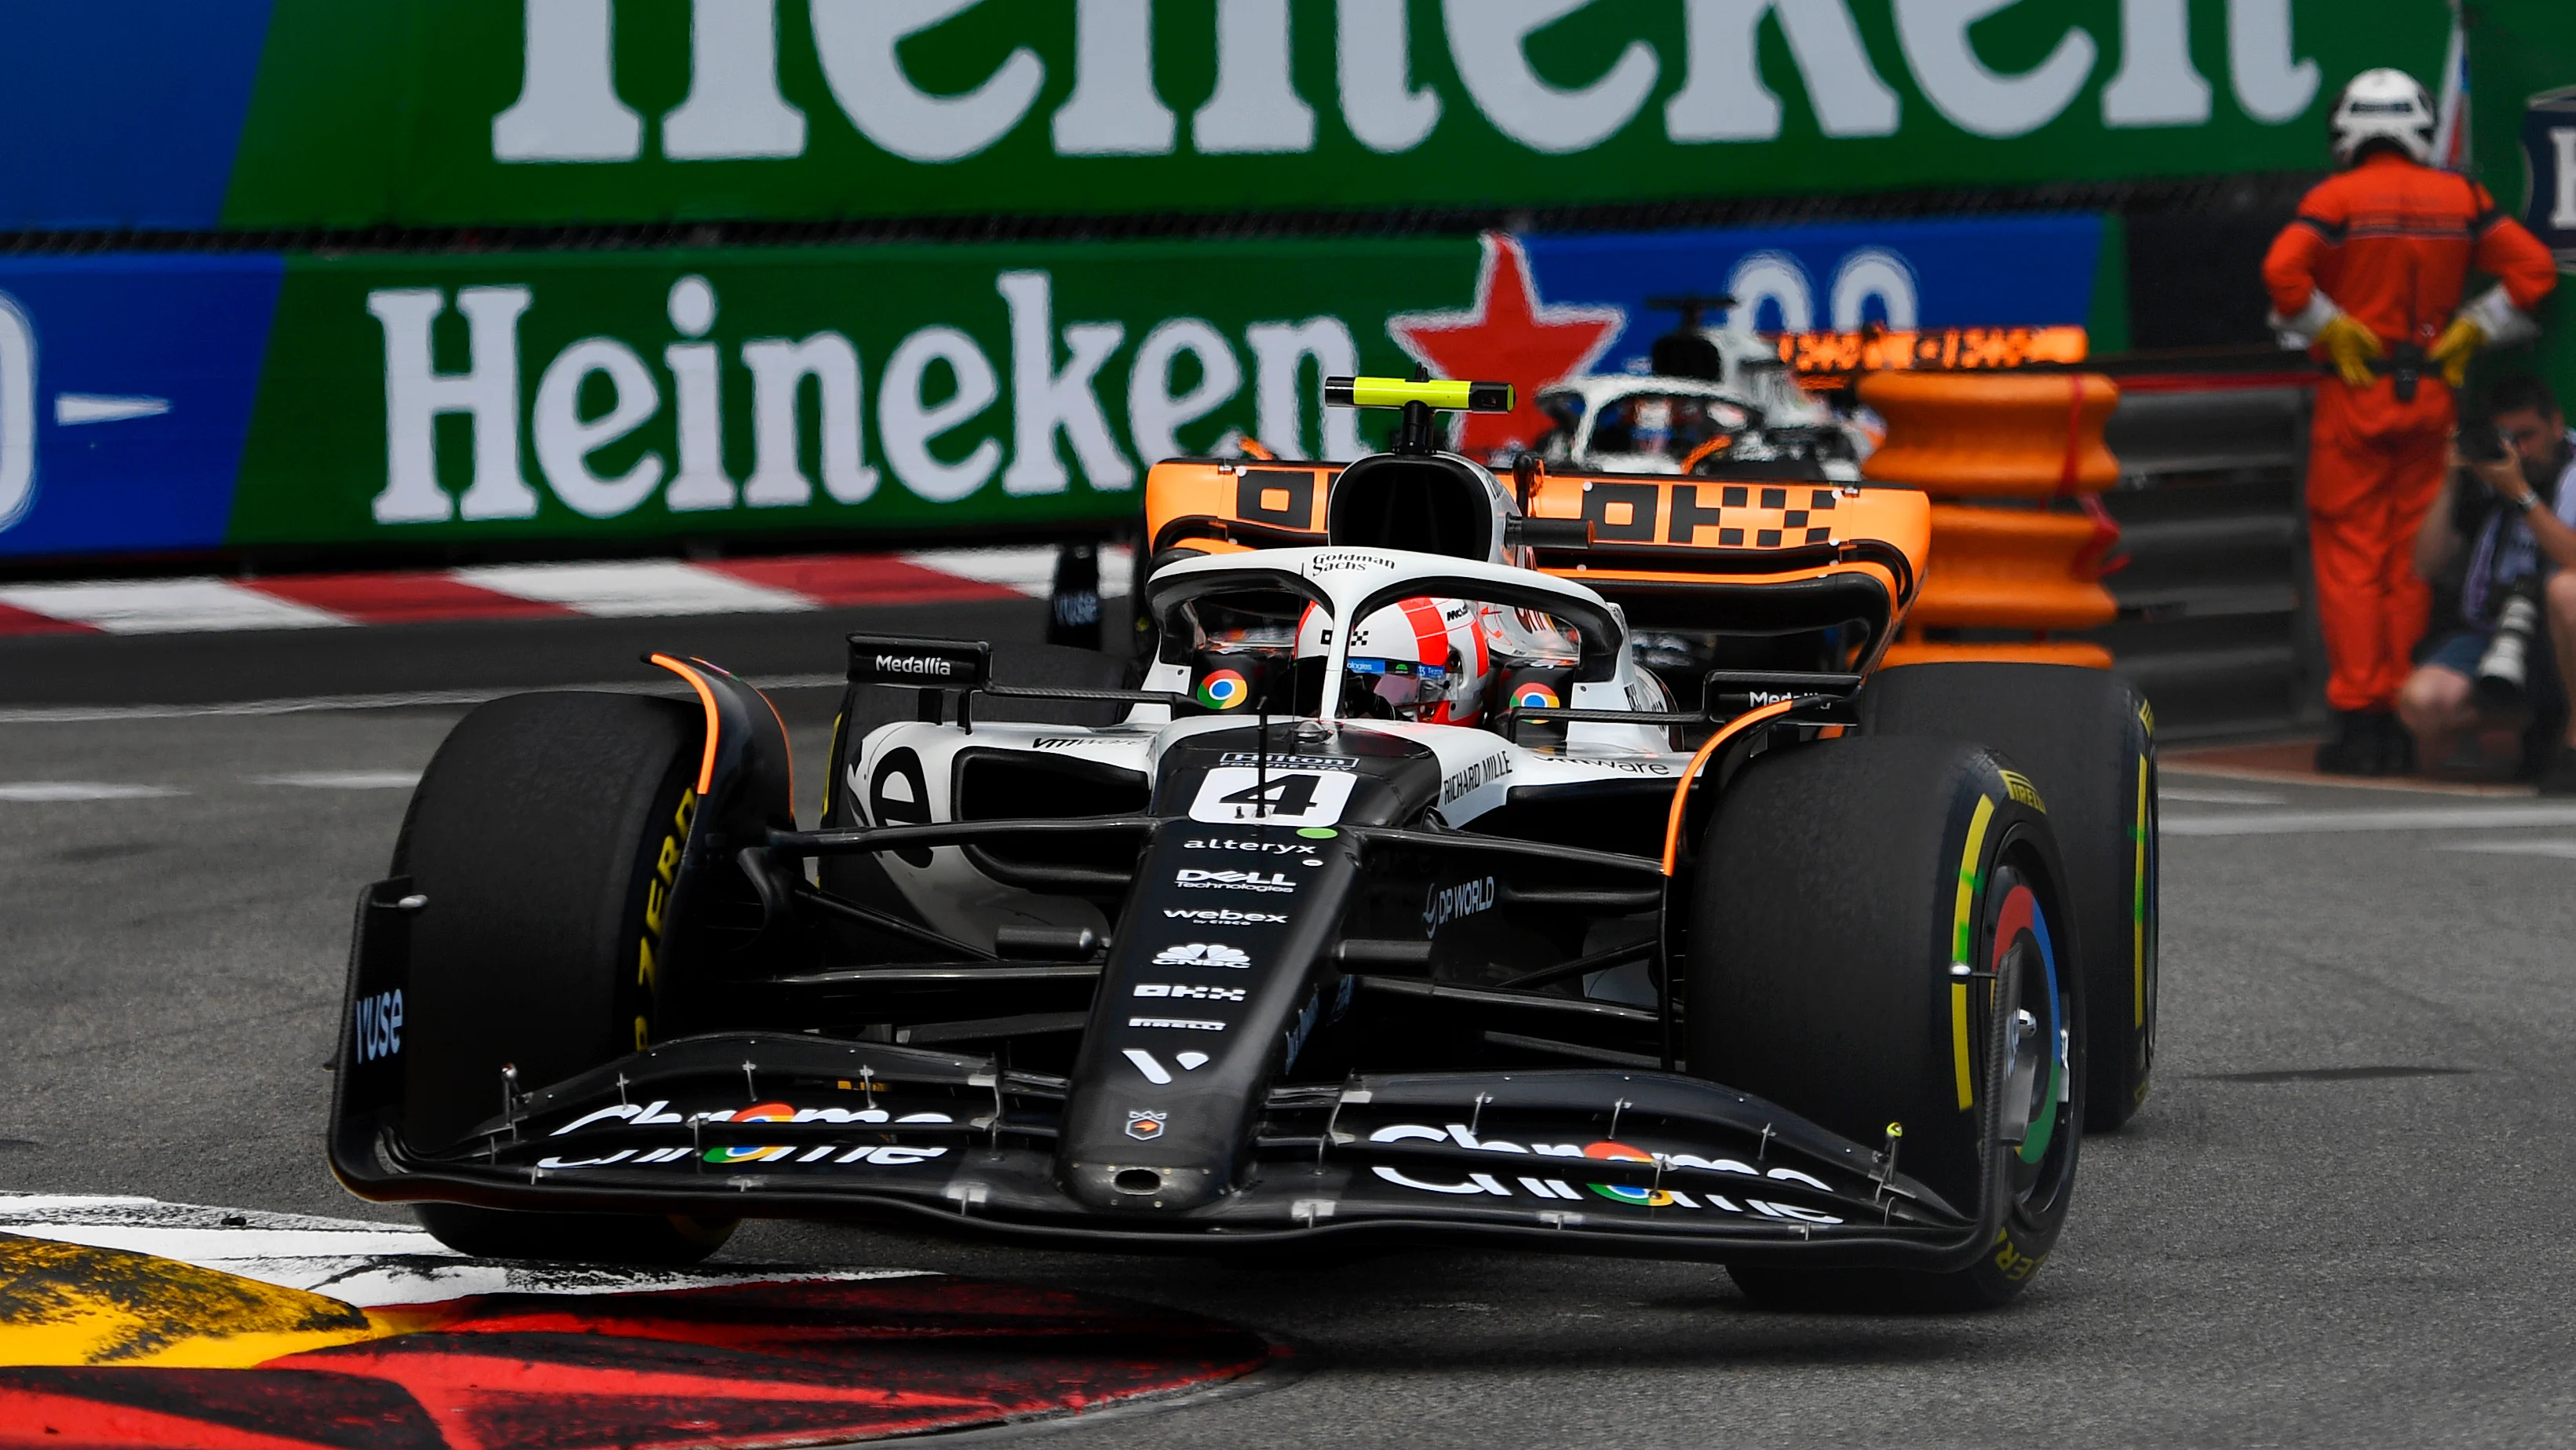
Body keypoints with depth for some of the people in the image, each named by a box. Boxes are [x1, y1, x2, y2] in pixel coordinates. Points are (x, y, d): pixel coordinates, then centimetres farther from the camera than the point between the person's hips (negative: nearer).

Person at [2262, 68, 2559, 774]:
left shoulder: (2337, 198, -6)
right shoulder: (2461, 199, 4)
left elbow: (2283, 270, -21)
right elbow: (2533, 267, 0)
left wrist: (2331, 333, -9)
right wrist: (2468, 334, 5)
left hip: (2354, 397, -3)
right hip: (2431, 397, 3)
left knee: (2349, 557, 2)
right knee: (2411, 558, 9)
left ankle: (2359, 715, -3)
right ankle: (2401, 727, 10)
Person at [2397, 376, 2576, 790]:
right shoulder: (2484, 479, 10)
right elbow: (2426, 565, 6)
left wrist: (2520, 493, -22)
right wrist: (2451, 481, -2)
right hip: (2490, 637, 4)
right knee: (2421, 702, -25)